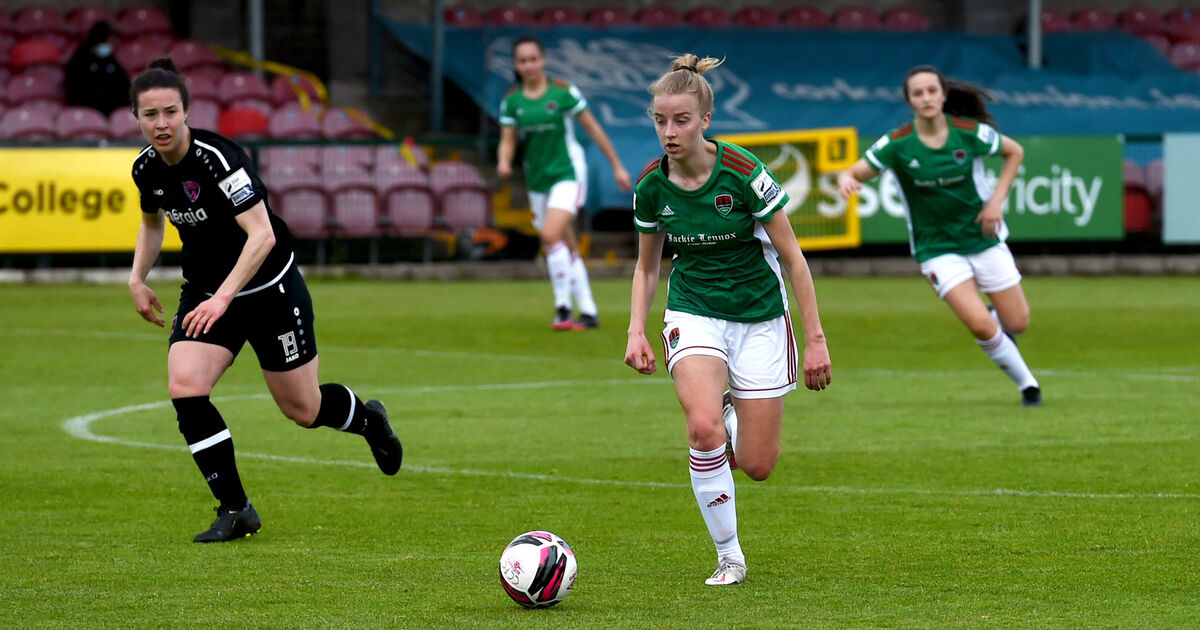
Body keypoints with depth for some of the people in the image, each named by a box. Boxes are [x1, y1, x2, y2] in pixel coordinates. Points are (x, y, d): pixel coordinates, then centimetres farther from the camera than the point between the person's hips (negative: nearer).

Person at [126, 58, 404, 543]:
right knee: (185, 389, -18)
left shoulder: (217, 157, -27)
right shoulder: (146, 168, -5)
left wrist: (224, 296, -38)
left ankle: (369, 420, 43)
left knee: (303, 410, 7)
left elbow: (263, 235, -32)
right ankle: (235, 509, -5)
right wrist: (138, 278, 5)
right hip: (203, 292, 5)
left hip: (270, 289, -5)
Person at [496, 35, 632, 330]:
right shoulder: (511, 101, 2)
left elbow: (593, 128, -2)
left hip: (568, 173, -5)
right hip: (538, 180, 5)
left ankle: (563, 306, -15)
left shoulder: (563, 92, -9)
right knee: (567, 248, 10)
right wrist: (504, 161, -22)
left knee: (551, 234, -24)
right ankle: (588, 312, 17)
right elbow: (507, 140, 2)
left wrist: (617, 166, 1)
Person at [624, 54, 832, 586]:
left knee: (757, 466, -2)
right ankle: (729, 557, -10)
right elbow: (647, 266, 11)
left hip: (760, 317, -1)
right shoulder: (651, 186, -7)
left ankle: (731, 416, 35)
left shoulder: (742, 172, -18)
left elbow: (792, 258, -10)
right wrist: (636, 331, -2)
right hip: (694, 314, 1)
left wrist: (815, 338, -10)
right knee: (703, 426, -27)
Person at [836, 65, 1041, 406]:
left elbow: (1015, 151, 4)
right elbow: (855, 172, -17)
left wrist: (997, 199, -6)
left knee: (1017, 323, 5)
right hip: (937, 247, -2)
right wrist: (846, 178, -42)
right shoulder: (898, 144, -14)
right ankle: (1027, 383, 7)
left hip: (983, 238, 2)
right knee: (980, 325, -17)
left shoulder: (969, 132, -12)